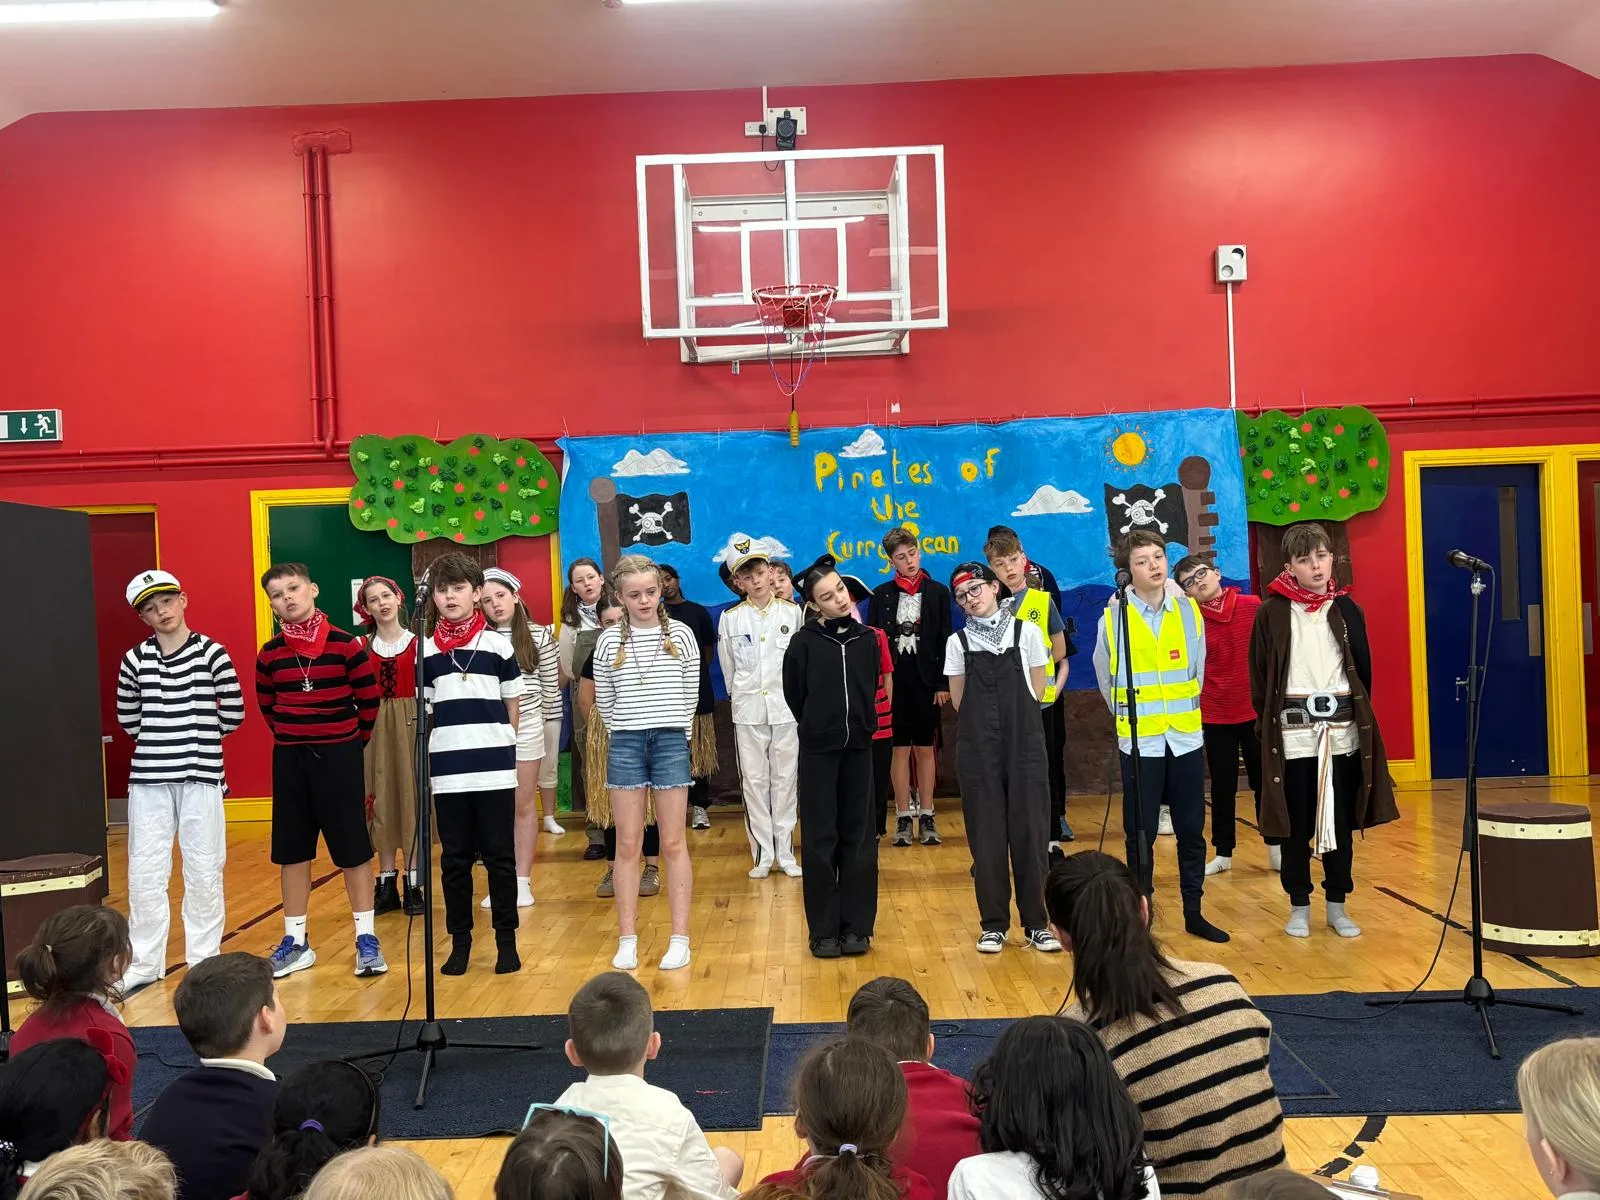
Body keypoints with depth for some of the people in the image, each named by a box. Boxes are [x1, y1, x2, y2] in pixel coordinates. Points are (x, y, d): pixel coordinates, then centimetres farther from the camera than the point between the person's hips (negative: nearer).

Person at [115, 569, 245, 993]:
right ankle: (144, 963, 18)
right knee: (144, 872, 6)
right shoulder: (134, 660, 3)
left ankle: (204, 959, 17)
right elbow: (128, 718, 13)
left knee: (204, 872, 5)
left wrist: (200, 737, 6)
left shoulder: (212, 653, -4)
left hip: (201, 775, -2)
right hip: (149, 777, 2)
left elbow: (233, 713, 0)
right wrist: (162, 739, 8)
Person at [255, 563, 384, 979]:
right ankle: (295, 942, 21)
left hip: (339, 755, -3)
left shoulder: (344, 644, -8)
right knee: (292, 851, 9)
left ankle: (366, 938, 12)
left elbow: (369, 700, 0)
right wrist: (292, 738, 15)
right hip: (289, 759, 3)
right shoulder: (269, 654, 1)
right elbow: (266, 706, 16)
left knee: (352, 847, 2)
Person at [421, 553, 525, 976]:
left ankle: (506, 939, 16)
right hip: (447, 771, 1)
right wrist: (428, 757, 2)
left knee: (499, 856, 5)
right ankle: (459, 940, 21)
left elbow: (513, 706, 8)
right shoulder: (425, 651, 6)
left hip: (495, 768, -1)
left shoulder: (498, 644, 2)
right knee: (454, 858, 9)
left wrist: (499, 744, 3)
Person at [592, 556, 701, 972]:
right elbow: (604, 701, 9)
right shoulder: (609, 641, 2)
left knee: (674, 843, 3)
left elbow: (691, 694, 6)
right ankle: (627, 940, 13)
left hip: (671, 741, -1)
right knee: (627, 845, 5)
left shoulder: (681, 635, 1)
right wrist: (626, 734, 9)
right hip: (625, 745, 1)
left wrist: (676, 733, 7)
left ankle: (680, 939, 10)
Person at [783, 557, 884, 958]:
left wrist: (861, 725, 11)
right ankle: (824, 929, 11)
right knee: (820, 839, 2)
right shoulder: (804, 642, -6)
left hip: (858, 749, 2)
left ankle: (856, 925, 16)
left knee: (858, 836, 6)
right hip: (818, 751, -2)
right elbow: (794, 696, 4)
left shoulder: (866, 639, 1)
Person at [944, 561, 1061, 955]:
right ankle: (993, 924, 14)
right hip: (978, 747, 1)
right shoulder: (958, 642, 5)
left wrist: (1015, 718, 7)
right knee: (986, 834, 4)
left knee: (1030, 831, 1)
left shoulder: (1027, 631, 2)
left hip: (1024, 744, -1)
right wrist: (985, 720, 8)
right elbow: (959, 700, 10)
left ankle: (1037, 923, 12)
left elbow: (1037, 689, 6)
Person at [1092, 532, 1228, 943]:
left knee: (1192, 831, 9)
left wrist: (1181, 714, 13)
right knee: (1140, 834, 3)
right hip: (1139, 741, -3)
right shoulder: (1114, 617, -6)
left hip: (1186, 737, 3)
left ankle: (1193, 912, 22)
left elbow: (1197, 672, 12)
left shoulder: (1188, 610, 1)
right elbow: (1107, 681, 6)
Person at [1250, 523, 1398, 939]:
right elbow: (1259, 674, 2)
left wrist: (1359, 715, 6)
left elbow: (1363, 669, 10)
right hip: (1293, 734, -2)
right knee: (1296, 825, 5)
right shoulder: (1272, 612, -3)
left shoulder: (1347, 609, 5)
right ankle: (1299, 906, 18)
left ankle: (1337, 905, 21)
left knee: (1342, 823, 8)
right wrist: (1267, 724, 0)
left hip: (1343, 732, 2)